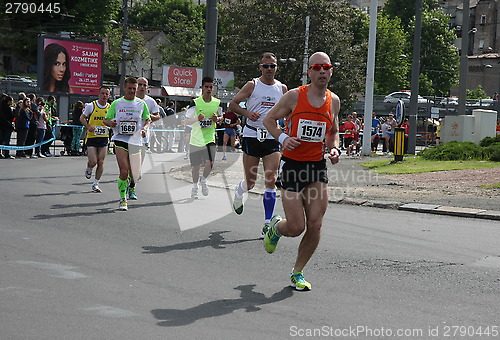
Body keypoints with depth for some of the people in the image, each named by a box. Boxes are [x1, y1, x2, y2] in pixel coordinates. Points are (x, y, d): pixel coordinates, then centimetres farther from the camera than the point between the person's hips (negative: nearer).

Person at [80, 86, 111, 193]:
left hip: (104, 138, 3)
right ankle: (88, 169, 27)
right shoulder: (91, 106, -4)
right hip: (92, 137, -3)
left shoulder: (110, 108, 4)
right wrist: (88, 127, -14)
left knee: (101, 162, 0)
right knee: (93, 162, -10)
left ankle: (95, 184, 12)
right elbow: (82, 118, 3)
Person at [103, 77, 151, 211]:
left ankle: (131, 184, 42)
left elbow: (147, 119, 18)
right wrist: (110, 123, -14)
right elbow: (105, 120, 10)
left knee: (135, 174, 4)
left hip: (136, 141, 2)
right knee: (124, 172, -14)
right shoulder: (116, 103, 4)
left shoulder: (141, 104, 8)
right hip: (120, 139, -2)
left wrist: (144, 128, -3)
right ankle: (123, 200, -2)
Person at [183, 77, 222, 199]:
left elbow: (221, 116, 18)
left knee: (210, 163, -12)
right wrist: (197, 118, -25)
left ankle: (203, 180, 19)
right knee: (196, 166, 5)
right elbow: (186, 121, -7)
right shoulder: (195, 103, -8)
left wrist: (217, 119, -6)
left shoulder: (217, 103, 1)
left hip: (210, 139, 1)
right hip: (196, 139, -1)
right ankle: (194, 186, 29)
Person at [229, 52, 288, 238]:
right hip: (252, 136, -2)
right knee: (250, 182, 5)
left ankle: (267, 224, -6)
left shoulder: (282, 88, 9)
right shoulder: (252, 85, -2)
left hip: (272, 137, 2)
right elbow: (232, 104, 1)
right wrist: (247, 113, -16)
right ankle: (238, 194, 43)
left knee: (271, 180, -10)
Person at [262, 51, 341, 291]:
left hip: (318, 167, 4)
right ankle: (276, 227, 30)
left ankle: (297, 273, 15)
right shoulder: (294, 96, -7)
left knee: (315, 226, -4)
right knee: (296, 228, -7)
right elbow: (268, 119, 2)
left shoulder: (334, 101, 6)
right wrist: (282, 137, -15)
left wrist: (334, 148, 2)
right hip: (292, 165, -4)